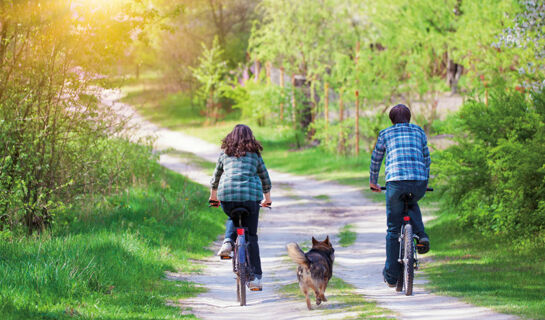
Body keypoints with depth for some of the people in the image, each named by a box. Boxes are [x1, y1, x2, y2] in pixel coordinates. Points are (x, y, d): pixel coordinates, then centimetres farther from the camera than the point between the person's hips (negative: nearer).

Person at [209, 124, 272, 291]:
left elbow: (216, 176, 27)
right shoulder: (255, 154, 15)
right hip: (251, 195, -1)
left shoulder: (225, 153, 17)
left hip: (227, 195, 1)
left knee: (232, 219, 33)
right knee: (251, 235, 8)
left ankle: (228, 242, 2)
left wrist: (213, 195, 43)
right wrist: (267, 198, 37)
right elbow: (265, 178, 22)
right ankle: (255, 277, 3)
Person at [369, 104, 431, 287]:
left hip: (396, 182, -2)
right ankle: (421, 236, 10)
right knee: (412, 205, 37)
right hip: (419, 182, 2)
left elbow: (375, 160, 25)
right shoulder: (419, 132, 21)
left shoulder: (385, 134, 16)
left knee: (393, 229, 9)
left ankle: (391, 275, 10)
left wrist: (373, 183, 40)